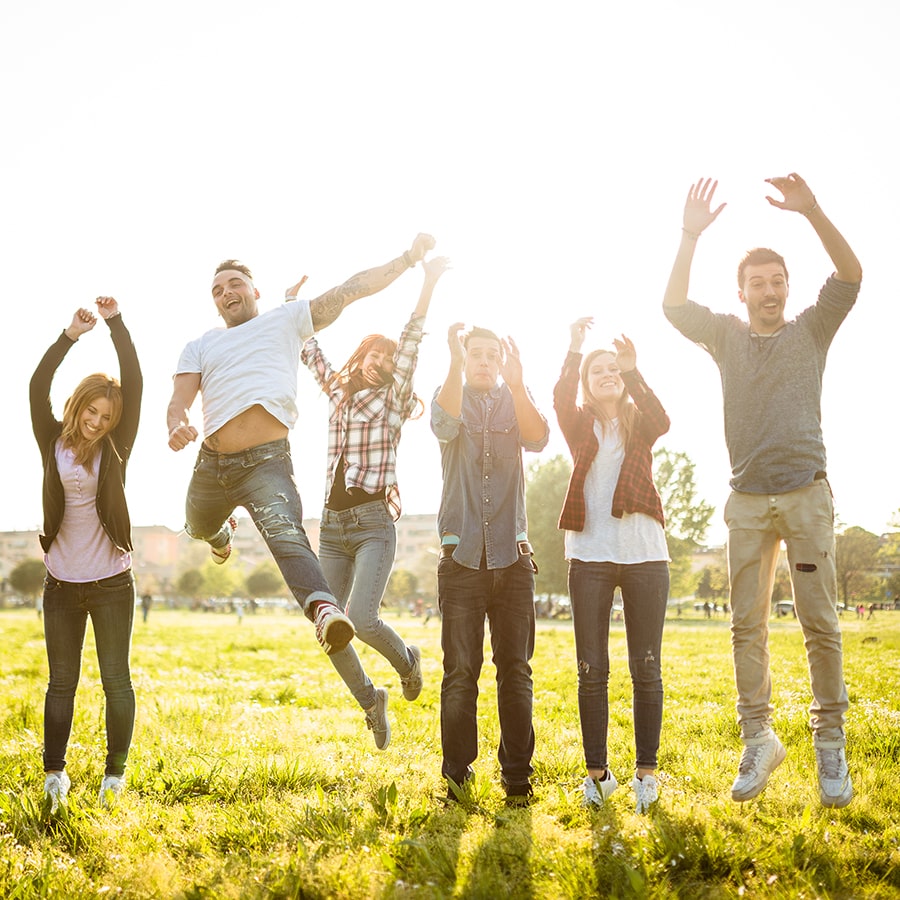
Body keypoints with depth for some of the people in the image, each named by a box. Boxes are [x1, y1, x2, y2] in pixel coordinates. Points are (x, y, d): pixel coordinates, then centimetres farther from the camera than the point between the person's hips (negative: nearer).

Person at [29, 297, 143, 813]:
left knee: (116, 679, 3)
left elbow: (135, 385, -10)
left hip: (111, 582, -1)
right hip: (62, 583, 1)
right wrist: (71, 336, -20)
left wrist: (117, 324, -16)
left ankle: (116, 772, 12)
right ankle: (55, 772, 14)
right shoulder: (55, 443, 2)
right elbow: (38, 388, -11)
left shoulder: (116, 449, -1)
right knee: (61, 681, 8)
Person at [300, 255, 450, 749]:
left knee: (361, 619, -21)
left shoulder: (392, 400, 2)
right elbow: (309, 350, 27)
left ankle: (406, 659, 13)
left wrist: (429, 284, -16)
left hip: (373, 524, -5)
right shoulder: (339, 393, 15)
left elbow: (411, 341, -8)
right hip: (332, 525, 5)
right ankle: (369, 698, 26)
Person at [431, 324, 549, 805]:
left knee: (515, 670, 2)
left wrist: (516, 384, -27)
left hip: (512, 554, 1)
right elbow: (446, 425, -16)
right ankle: (456, 778, 5)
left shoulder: (515, 401, 11)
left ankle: (518, 777, 9)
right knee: (460, 671, -2)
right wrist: (455, 366, -32)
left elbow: (537, 438, -11)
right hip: (461, 556, -1)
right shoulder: (449, 396, 9)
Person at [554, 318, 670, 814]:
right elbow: (560, 400, -11)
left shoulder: (639, 424, 11)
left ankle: (646, 771, 10)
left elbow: (662, 420, -13)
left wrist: (633, 372, -26)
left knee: (646, 667, 1)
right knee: (591, 670, 0)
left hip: (644, 552, 0)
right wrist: (574, 350, -22)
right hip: (589, 554, 0)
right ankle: (597, 772, 9)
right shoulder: (580, 426, 11)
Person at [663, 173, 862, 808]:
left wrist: (812, 213, -18)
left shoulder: (811, 330, 9)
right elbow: (673, 306, -2)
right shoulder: (726, 335, 12)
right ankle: (758, 740, 8)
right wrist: (691, 238, -11)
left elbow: (851, 275, -6)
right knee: (748, 624, 1)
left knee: (820, 621, -3)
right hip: (748, 499, 2)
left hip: (807, 493, -2)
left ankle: (830, 744, 3)